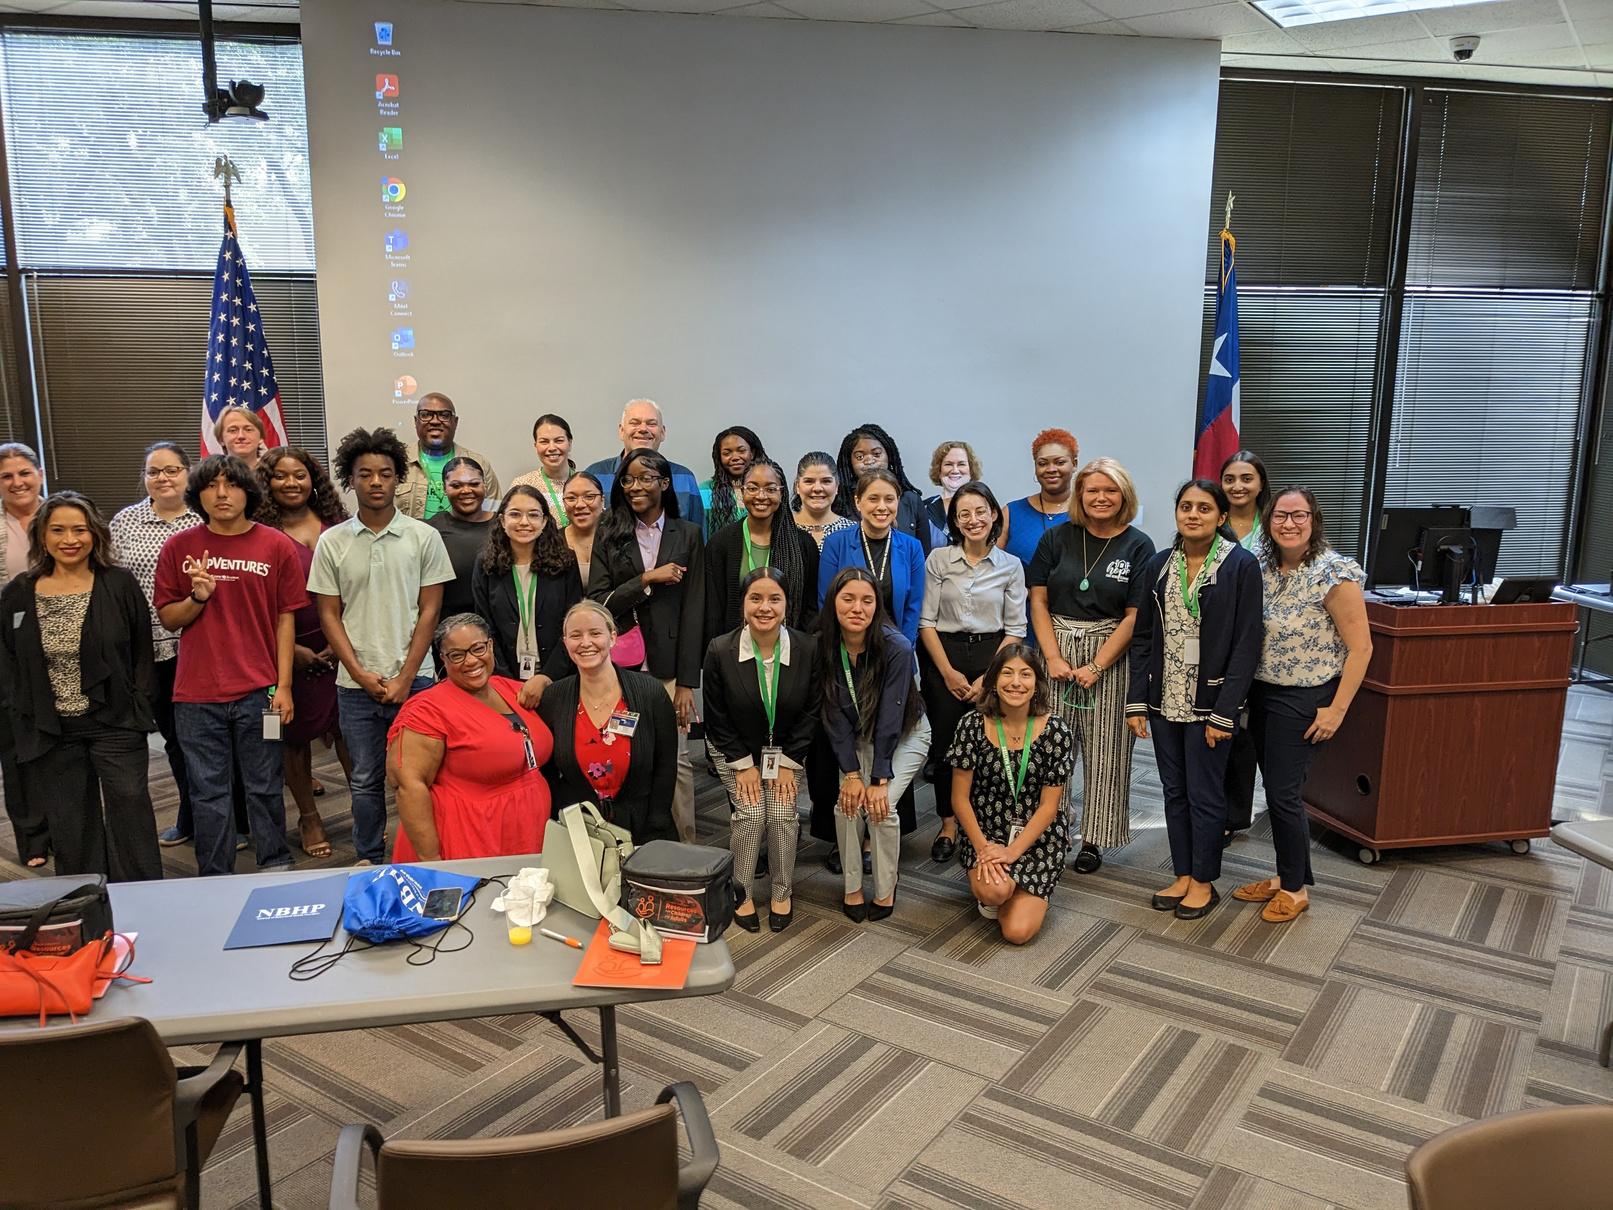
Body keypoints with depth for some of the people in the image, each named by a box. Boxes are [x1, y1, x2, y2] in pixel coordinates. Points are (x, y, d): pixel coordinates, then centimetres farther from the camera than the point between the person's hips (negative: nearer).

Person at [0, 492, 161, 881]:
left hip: (115, 725, -2)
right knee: (71, 829, 9)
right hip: (51, 732, 2)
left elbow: (143, 652, 2)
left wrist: (138, 709, -5)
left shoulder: (120, 585, -2)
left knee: (130, 813, -2)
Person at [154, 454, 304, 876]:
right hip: (196, 694, 2)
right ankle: (215, 882, 21)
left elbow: (285, 619, 1)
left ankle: (277, 868, 23)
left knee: (265, 786, 8)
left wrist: (283, 685, -3)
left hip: (258, 691, -1)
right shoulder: (179, 548, 4)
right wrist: (197, 598, -12)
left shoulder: (277, 547, 0)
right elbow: (168, 618, 9)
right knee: (208, 792, 9)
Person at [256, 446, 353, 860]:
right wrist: (292, 649, -10)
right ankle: (308, 817, 22)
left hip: (342, 646, 2)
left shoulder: (336, 526, 6)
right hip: (291, 650, -2)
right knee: (295, 733, 8)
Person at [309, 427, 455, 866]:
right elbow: (329, 615, 5)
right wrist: (361, 673, -6)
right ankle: (368, 860, 25)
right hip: (356, 683, 1)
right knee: (365, 780, 10)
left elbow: (429, 611, 0)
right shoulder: (331, 542, 4)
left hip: (414, 679, -1)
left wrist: (404, 678, -7)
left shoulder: (424, 537, 1)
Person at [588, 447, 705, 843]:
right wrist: (647, 579, -12)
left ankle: (686, 846, 9)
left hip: (668, 665, -1)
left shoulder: (687, 534, 7)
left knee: (675, 758, -3)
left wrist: (687, 681, -3)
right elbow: (596, 602, 0)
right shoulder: (609, 535, 9)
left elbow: (693, 611, 2)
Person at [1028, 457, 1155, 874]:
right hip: (1056, 649, 2)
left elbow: (1134, 616, -5)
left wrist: (1096, 666, -12)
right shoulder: (1057, 538, 4)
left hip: (1110, 656, -1)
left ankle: (1093, 840, 15)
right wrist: (1054, 658, -8)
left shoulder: (1138, 546, -1)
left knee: (1104, 750, 4)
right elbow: (1038, 600, 3)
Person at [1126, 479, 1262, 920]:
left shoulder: (1242, 566, -8)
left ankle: (1204, 882, 21)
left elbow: (1246, 644, -10)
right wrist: (1136, 702, 1)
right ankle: (1182, 875, 27)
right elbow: (1142, 637, 7)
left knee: (1204, 795, 5)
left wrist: (1225, 712, -14)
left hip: (1208, 702, -4)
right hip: (1164, 700, 4)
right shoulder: (1157, 566, 6)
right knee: (1174, 792, 13)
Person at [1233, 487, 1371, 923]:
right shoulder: (1262, 566, 2)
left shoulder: (1333, 573, -16)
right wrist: (1245, 691, 4)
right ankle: (1285, 875, 28)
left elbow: (1361, 647, -14)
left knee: (1283, 792, -1)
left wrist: (1337, 710, -15)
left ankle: (1296, 887, 17)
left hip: (1303, 699, -6)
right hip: (1261, 692, 6)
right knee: (1274, 788, 13)